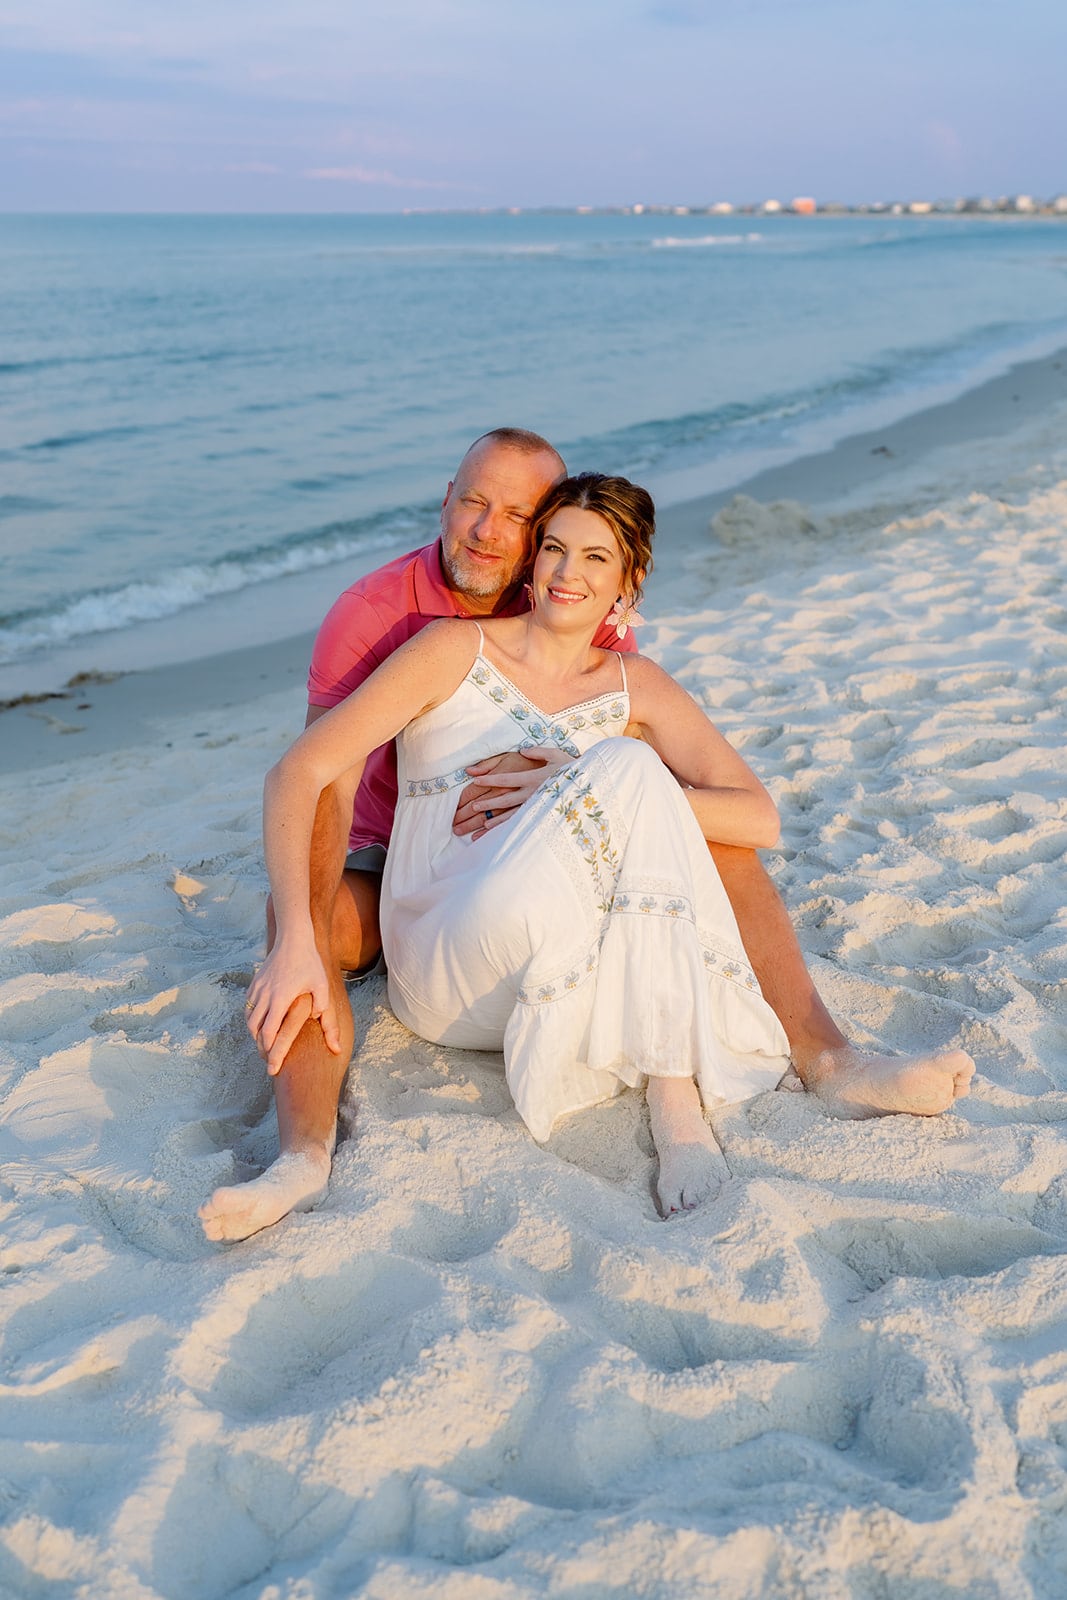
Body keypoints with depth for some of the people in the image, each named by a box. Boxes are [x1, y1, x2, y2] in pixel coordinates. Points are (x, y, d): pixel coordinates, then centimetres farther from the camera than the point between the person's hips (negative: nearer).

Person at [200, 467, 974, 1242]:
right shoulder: (458, 650, 0)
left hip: (550, 968, 4)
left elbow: (759, 818, -5)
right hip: (442, 968, -4)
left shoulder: (636, 688, 9)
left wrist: (562, 789, -14)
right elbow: (301, 774, -8)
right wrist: (296, 943, -22)